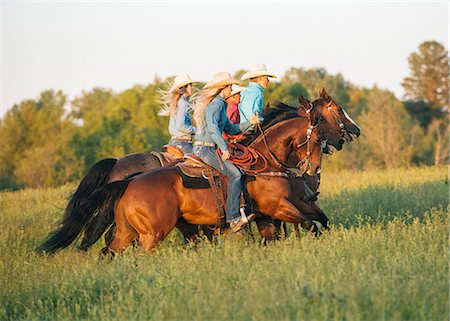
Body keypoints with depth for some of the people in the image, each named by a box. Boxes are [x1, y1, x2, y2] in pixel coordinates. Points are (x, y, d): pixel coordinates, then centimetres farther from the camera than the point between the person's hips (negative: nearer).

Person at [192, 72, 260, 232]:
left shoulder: (220, 105, 21)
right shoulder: (216, 103, -12)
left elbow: (231, 128, 25)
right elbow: (212, 126, -26)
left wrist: (249, 123, 16)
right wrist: (224, 148, -25)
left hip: (202, 148, 11)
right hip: (205, 148, -11)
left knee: (236, 170, 15)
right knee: (234, 174, -18)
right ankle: (233, 218, -22)